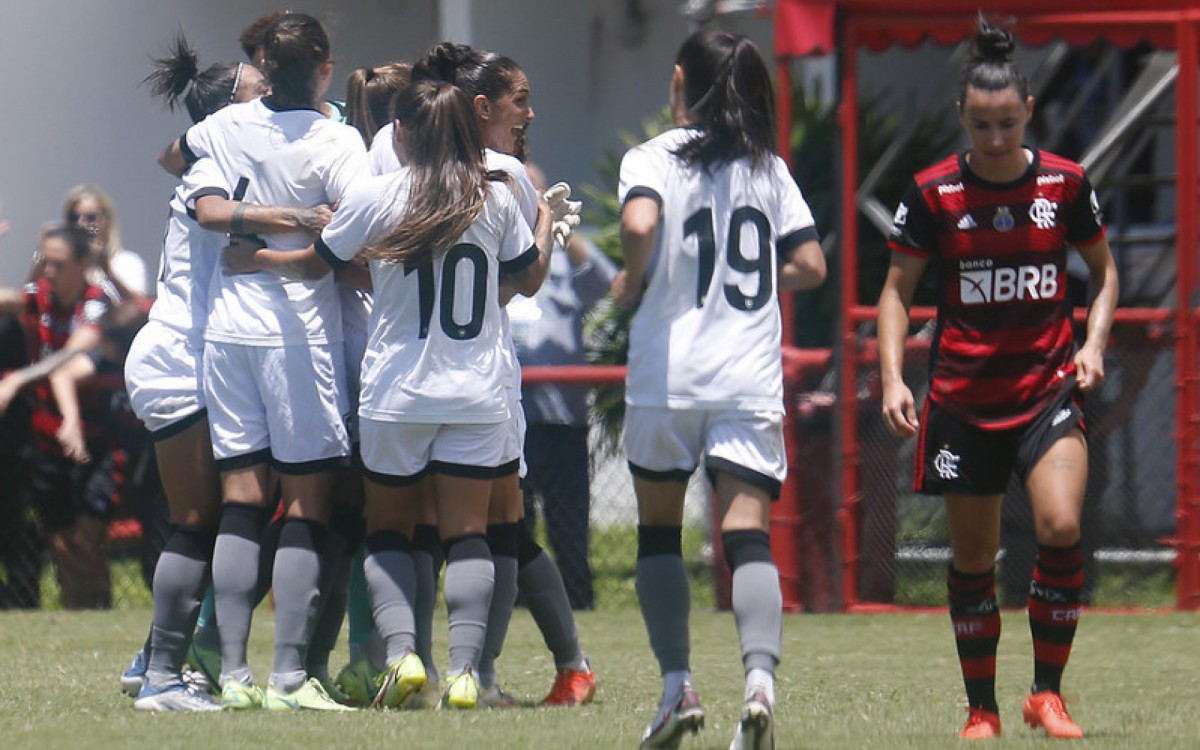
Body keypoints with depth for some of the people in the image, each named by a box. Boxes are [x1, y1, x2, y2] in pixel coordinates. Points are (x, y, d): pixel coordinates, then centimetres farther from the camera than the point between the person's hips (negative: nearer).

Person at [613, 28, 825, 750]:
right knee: (748, 535, -6)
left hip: (667, 373, -2)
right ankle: (761, 676, -28)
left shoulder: (654, 157, -1)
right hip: (752, 379, 2)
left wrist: (632, 282, -2)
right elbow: (810, 265, 6)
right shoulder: (770, 167, 10)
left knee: (659, 529, 14)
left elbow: (640, 224, -21)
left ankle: (678, 685, 9)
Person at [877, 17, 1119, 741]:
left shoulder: (1065, 183, -1)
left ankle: (1048, 693, -6)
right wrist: (893, 377, -8)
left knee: (1061, 527, -20)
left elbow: (1104, 271, 14)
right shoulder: (934, 193, -4)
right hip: (963, 398, 0)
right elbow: (897, 292, 4)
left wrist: (1093, 342, -2)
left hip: (1049, 384, 0)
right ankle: (981, 709, 20)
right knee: (973, 559, 5)